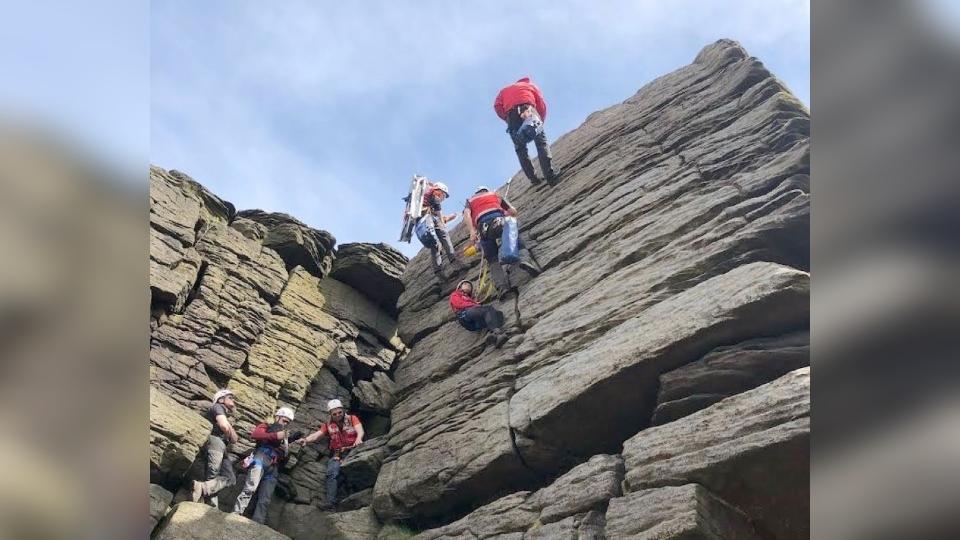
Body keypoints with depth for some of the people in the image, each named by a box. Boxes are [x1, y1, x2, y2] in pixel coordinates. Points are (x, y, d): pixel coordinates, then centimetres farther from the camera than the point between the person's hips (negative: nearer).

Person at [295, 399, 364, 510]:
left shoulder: (352, 419, 12)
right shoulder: (328, 425, 18)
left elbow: (360, 430, -4)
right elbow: (316, 435, 6)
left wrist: (358, 438, -28)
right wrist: (306, 439, -16)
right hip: (337, 454, 2)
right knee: (332, 471, -26)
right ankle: (330, 501, -30)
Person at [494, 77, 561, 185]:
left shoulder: (504, 90, 36)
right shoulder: (530, 85, 33)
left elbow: (497, 106, 14)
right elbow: (541, 103, 17)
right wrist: (541, 120, 22)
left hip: (510, 112, 2)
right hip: (527, 108, -2)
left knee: (520, 148, 11)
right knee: (541, 142, -3)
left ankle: (533, 178, 0)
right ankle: (550, 174, -20)